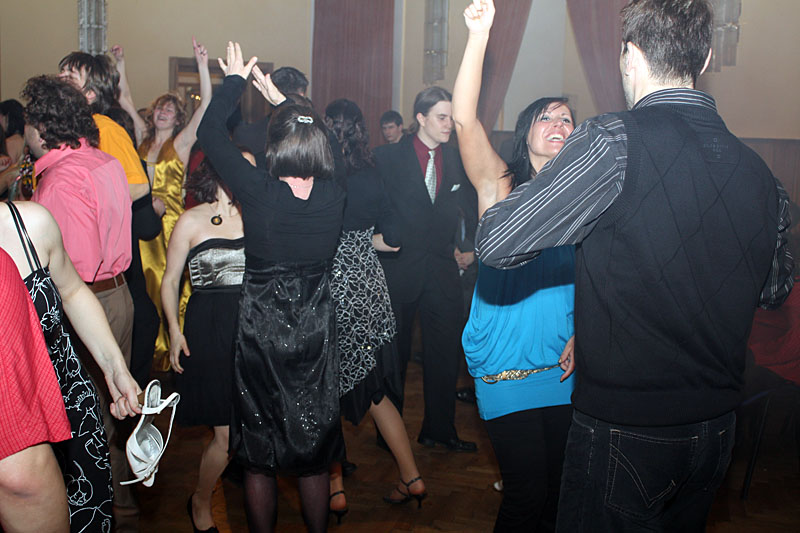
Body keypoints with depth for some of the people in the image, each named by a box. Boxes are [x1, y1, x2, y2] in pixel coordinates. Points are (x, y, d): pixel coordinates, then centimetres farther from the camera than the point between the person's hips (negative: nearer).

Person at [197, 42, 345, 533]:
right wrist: (282, 100, 21)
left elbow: (210, 133, -6)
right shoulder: (335, 197, -11)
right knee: (314, 454, 18)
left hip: (260, 332, -3)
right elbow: (319, 146, 11)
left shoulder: (259, 191, -20)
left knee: (259, 455, 15)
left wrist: (235, 79, 8)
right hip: (315, 333, 3)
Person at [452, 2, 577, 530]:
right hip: (507, 365, -4)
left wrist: (578, 338, -4)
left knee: (558, 484, 14)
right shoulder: (500, 185, -4)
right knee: (528, 490, -3)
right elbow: (464, 120, -20)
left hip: (563, 365, 4)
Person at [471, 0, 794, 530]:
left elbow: (497, 243, -24)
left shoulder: (616, 142, -21)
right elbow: (775, 289, 14)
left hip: (624, 431, -6)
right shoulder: (760, 173, -1)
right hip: (715, 435, 6)